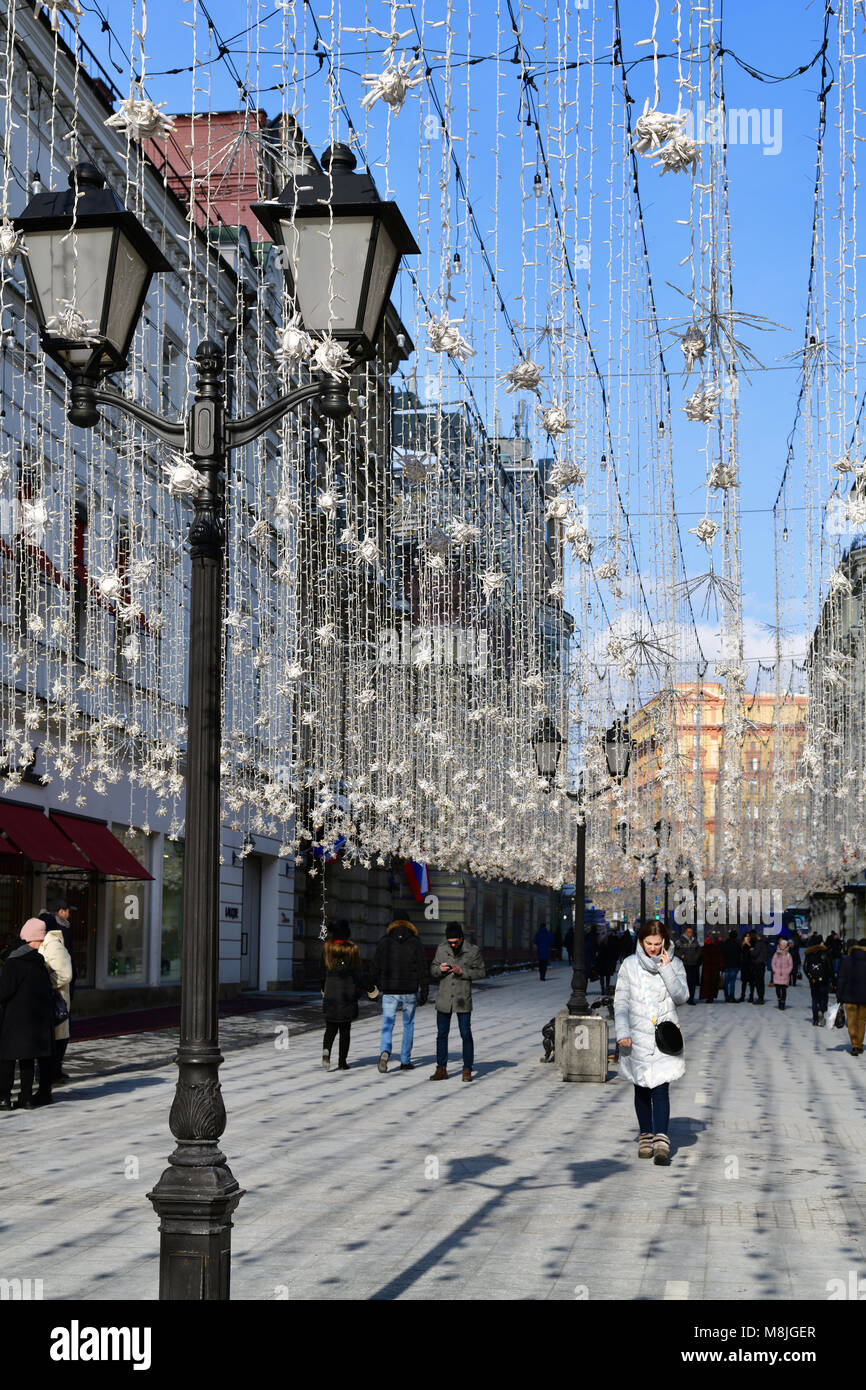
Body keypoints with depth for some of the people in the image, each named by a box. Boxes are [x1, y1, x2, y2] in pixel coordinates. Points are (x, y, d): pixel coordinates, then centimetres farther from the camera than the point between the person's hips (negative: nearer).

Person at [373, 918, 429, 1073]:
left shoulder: (384, 943, 4)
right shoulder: (415, 943, 0)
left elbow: (376, 968, 7)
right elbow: (422, 969, -4)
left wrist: (379, 985, 20)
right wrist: (424, 992, -2)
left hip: (389, 992, 0)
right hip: (410, 992, 0)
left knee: (387, 1025, 2)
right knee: (408, 1025, 13)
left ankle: (384, 1051, -25)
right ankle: (405, 1061, 16)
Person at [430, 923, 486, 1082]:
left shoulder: (473, 951, -4)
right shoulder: (441, 949, 5)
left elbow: (481, 972, -2)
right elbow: (432, 971, 11)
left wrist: (463, 971, -15)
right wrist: (440, 969, -12)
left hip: (463, 1000, -3)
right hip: (444, 1000, 3)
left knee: (466, 1034, -2)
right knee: (442, 1034, 6)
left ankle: (467, 1069, 7)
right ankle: (441, 1069, 13)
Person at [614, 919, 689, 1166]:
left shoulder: (674, 964, 4)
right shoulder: (630, 964, 4)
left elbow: (681, 996, -4)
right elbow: (621, 1001, 5)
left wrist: (666, 969, -11)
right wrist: (622, 1031, -6)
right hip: (638, 1037, 1)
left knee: (660, 1088, -12)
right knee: (641, 1089, 10)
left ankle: (661, 1140, -20)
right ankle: (646, 1135, 23)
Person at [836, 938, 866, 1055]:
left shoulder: (847, 961, -3)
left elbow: (842, 980, -3)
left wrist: (839, 996, 2)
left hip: (850, 996, -1)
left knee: (851, 1021, 2)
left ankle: (854, 1045, -14)